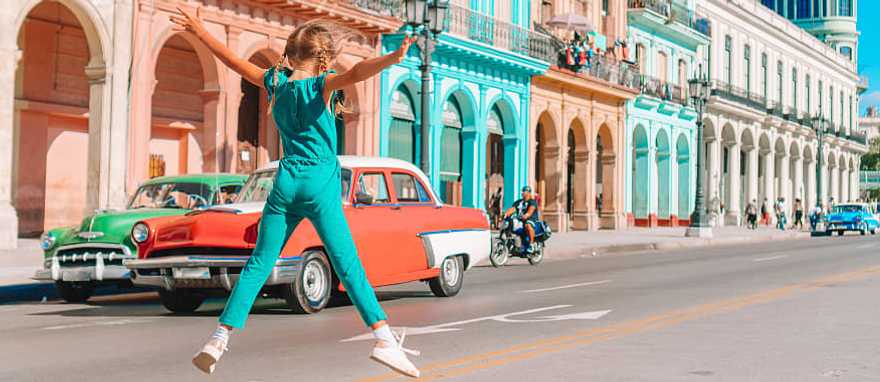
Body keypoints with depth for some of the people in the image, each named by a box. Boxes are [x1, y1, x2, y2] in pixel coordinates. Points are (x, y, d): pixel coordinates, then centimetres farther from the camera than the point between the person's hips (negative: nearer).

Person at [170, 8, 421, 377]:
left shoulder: (275, 82, 10)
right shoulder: (321, 84, -5)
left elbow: (234, 60, 21)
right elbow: (355, 73, -25)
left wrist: (199, 31, 35)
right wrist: (393, 58, -41)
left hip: (285, 182, 5)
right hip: (321, 185, -4)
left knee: (259, 263, 10)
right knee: (349, 265, -7)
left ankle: (219, 339, 6)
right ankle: (384, 339, -13)